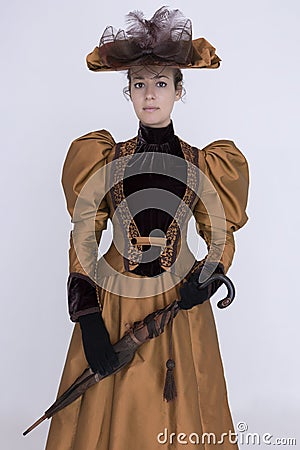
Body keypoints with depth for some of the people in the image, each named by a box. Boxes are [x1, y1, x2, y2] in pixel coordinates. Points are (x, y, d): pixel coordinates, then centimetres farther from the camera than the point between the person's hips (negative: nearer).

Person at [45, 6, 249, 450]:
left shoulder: (203, 164, 0)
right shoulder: (103, 160, -1)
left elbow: (222, 240, 6)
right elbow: (83, 242, -2)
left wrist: (205, 279, -15)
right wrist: (89, 320, -10)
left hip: (181, 304, 0)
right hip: (114, 301, 0)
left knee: (178, 412, 15)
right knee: (110, 414, 14)